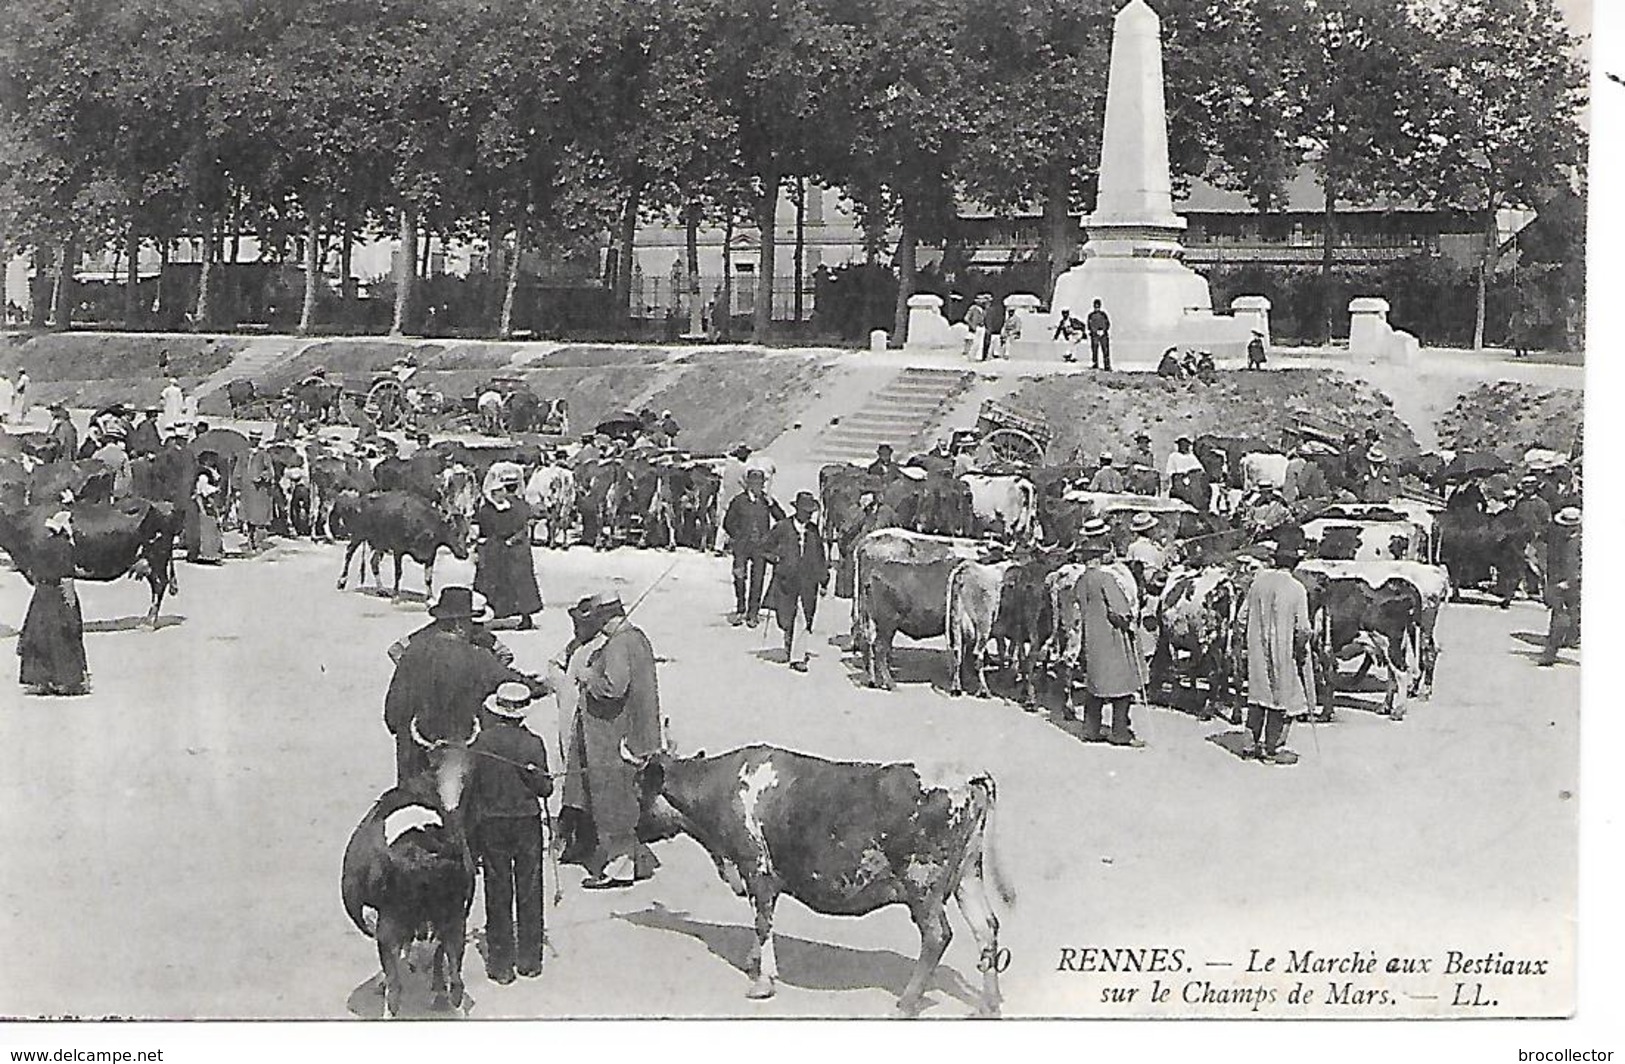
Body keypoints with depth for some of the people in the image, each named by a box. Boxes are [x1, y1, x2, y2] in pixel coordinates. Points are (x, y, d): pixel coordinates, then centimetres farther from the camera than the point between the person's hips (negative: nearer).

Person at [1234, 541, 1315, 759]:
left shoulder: (1259, 580, 0)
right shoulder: (1296, 589, -14)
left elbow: (1242, 614, 6)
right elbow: (1302, 628, -14)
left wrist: (1241, 637, 19)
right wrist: (1301, 651, 0)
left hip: (1258, 649, 5)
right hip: (1283, 652, -5)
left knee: (1258, 694, 16)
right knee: (1283, 698, 5)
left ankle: (1254, 743, 20)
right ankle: (1273, 749, 7)